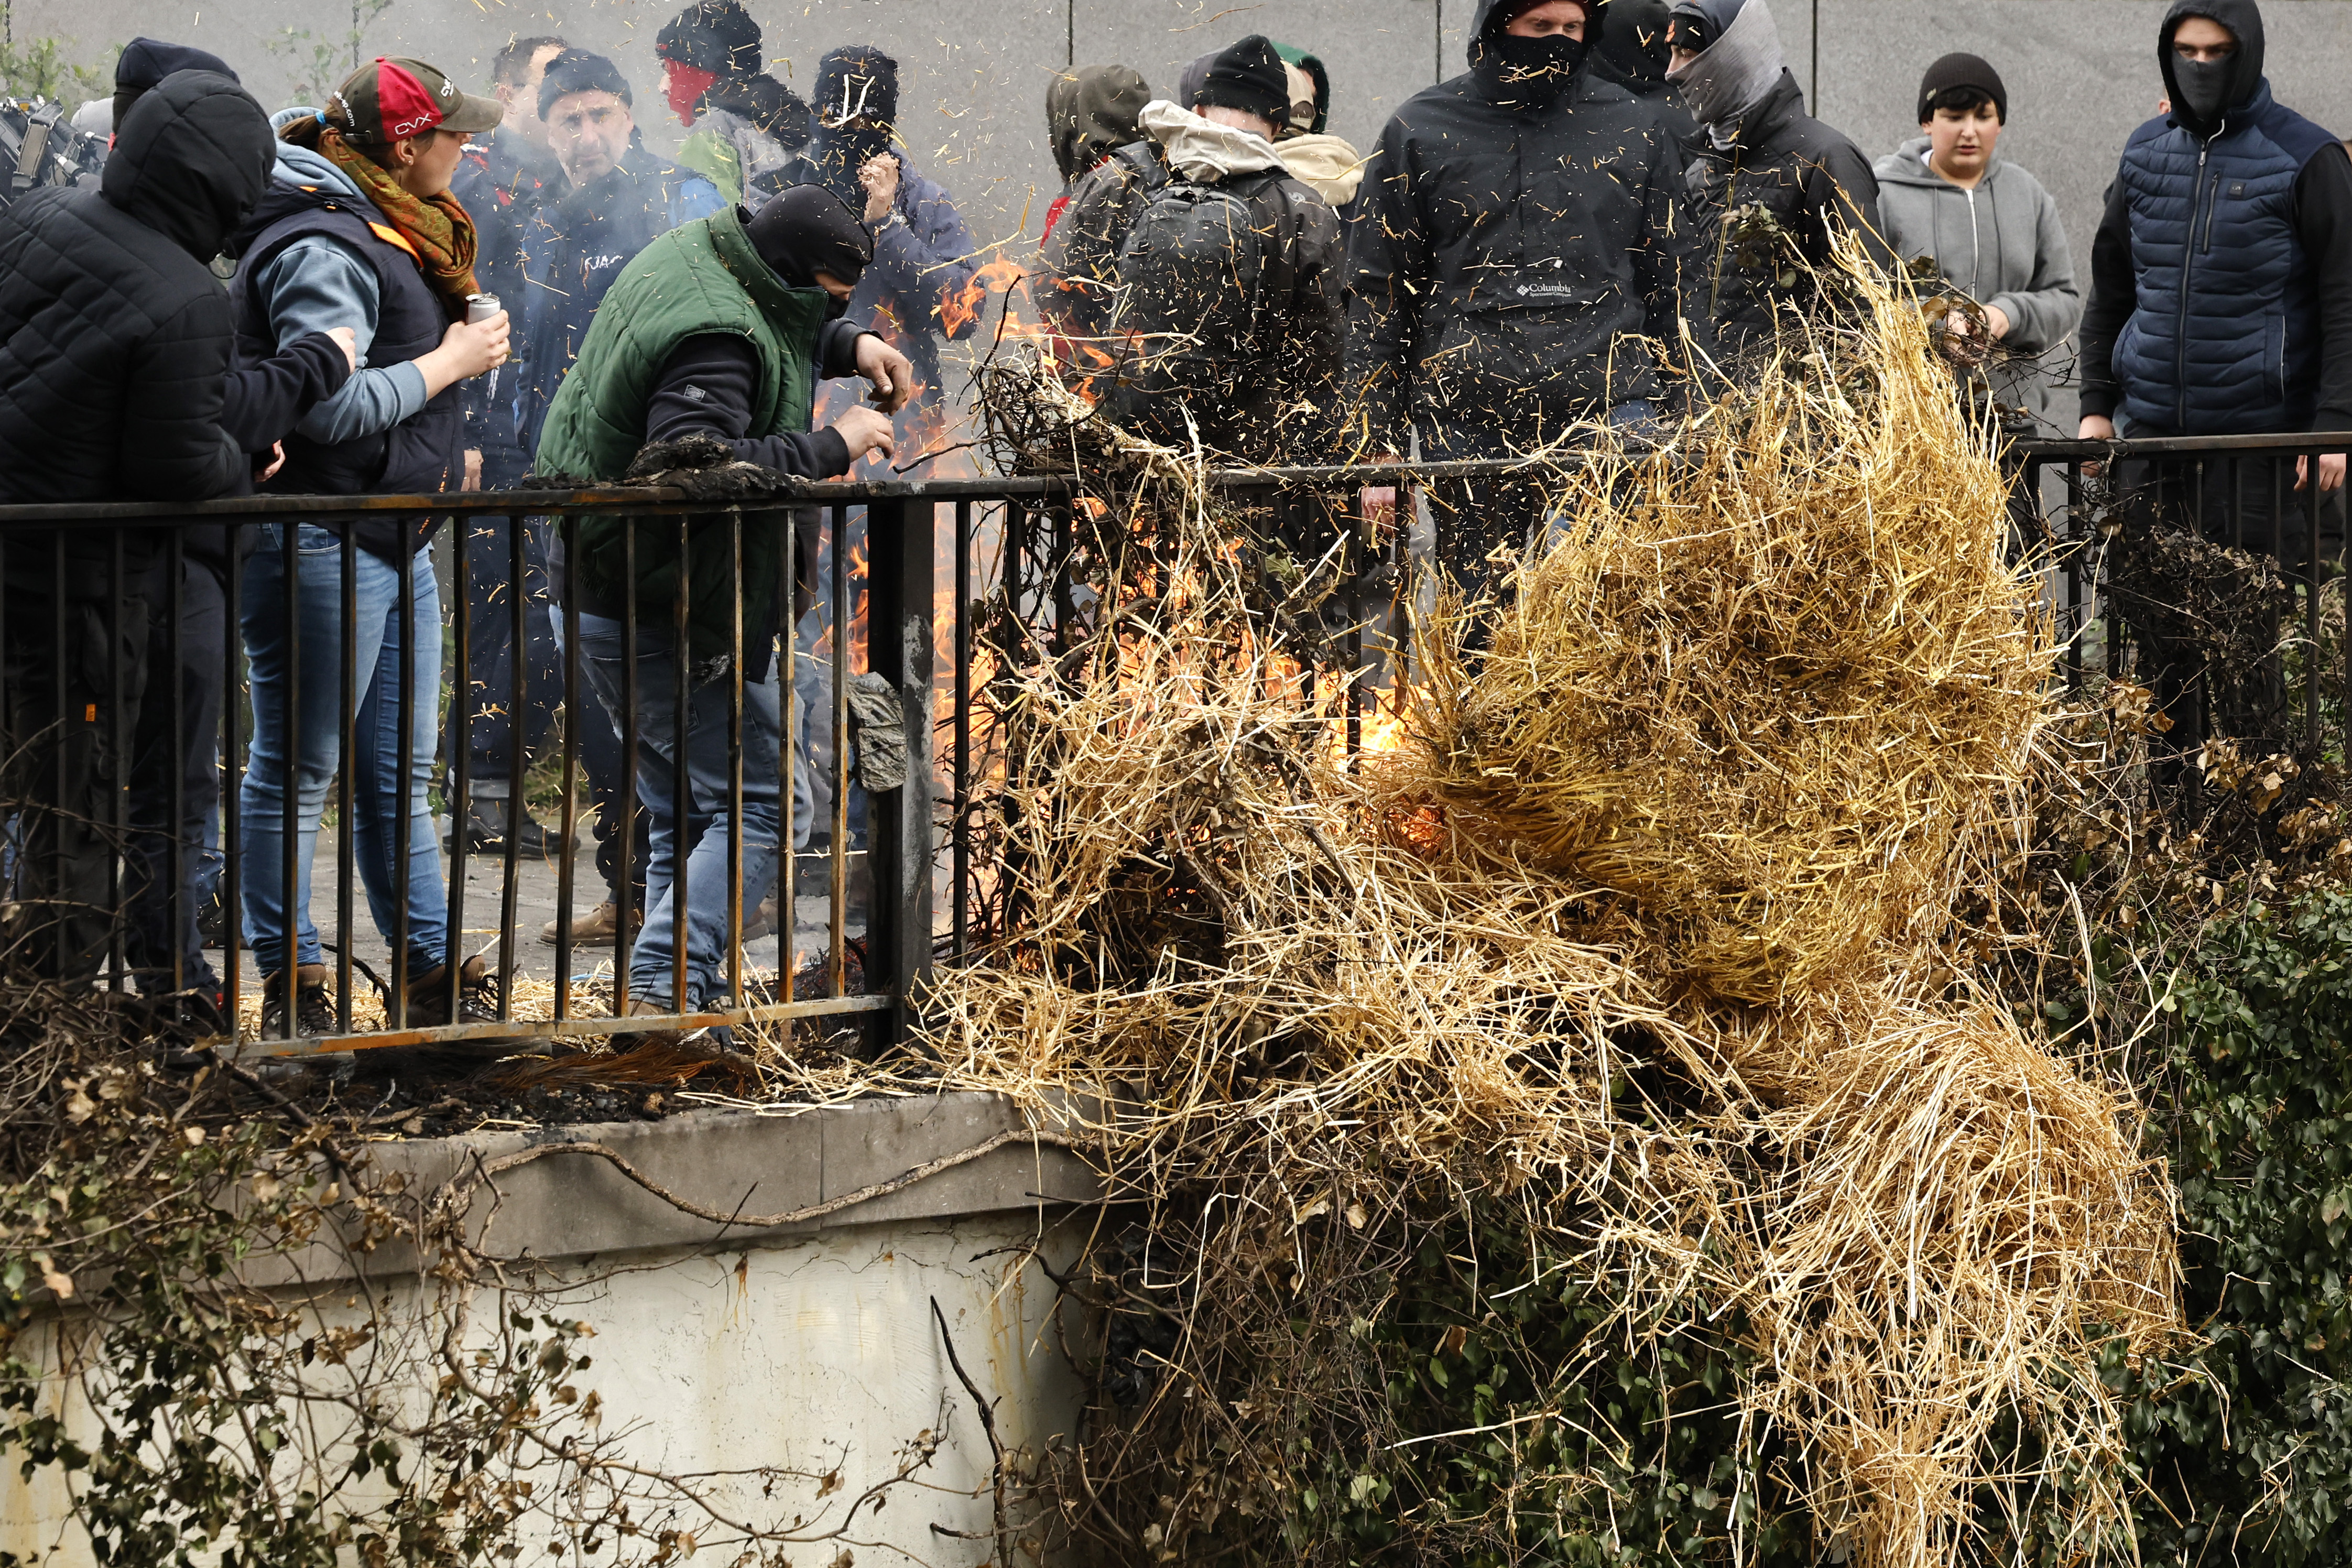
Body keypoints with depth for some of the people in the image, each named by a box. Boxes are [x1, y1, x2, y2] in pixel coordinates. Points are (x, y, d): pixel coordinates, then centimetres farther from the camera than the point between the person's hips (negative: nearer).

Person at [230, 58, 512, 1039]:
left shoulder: (389, 231, 15)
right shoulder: (321, 248, -18)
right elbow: (332, 406, -24)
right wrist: (450, 363, -14)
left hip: (396, 540, 10)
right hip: (321, 541, -10)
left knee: (400, 774, 15)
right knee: (298, 773, -1)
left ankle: (431, 976, 22)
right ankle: (290, 987, 4)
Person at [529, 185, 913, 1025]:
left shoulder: (697, 254, 9)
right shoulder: (715, 338, -24)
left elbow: (781, 334, 29)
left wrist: (848, 345, 9)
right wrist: (830, 446, -26)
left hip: (606, 599, 11)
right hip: (671, 615, -11)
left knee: (684, 819, 15)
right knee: (753, 812, -9)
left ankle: (675, 997, 15)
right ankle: (663, 992, -19)